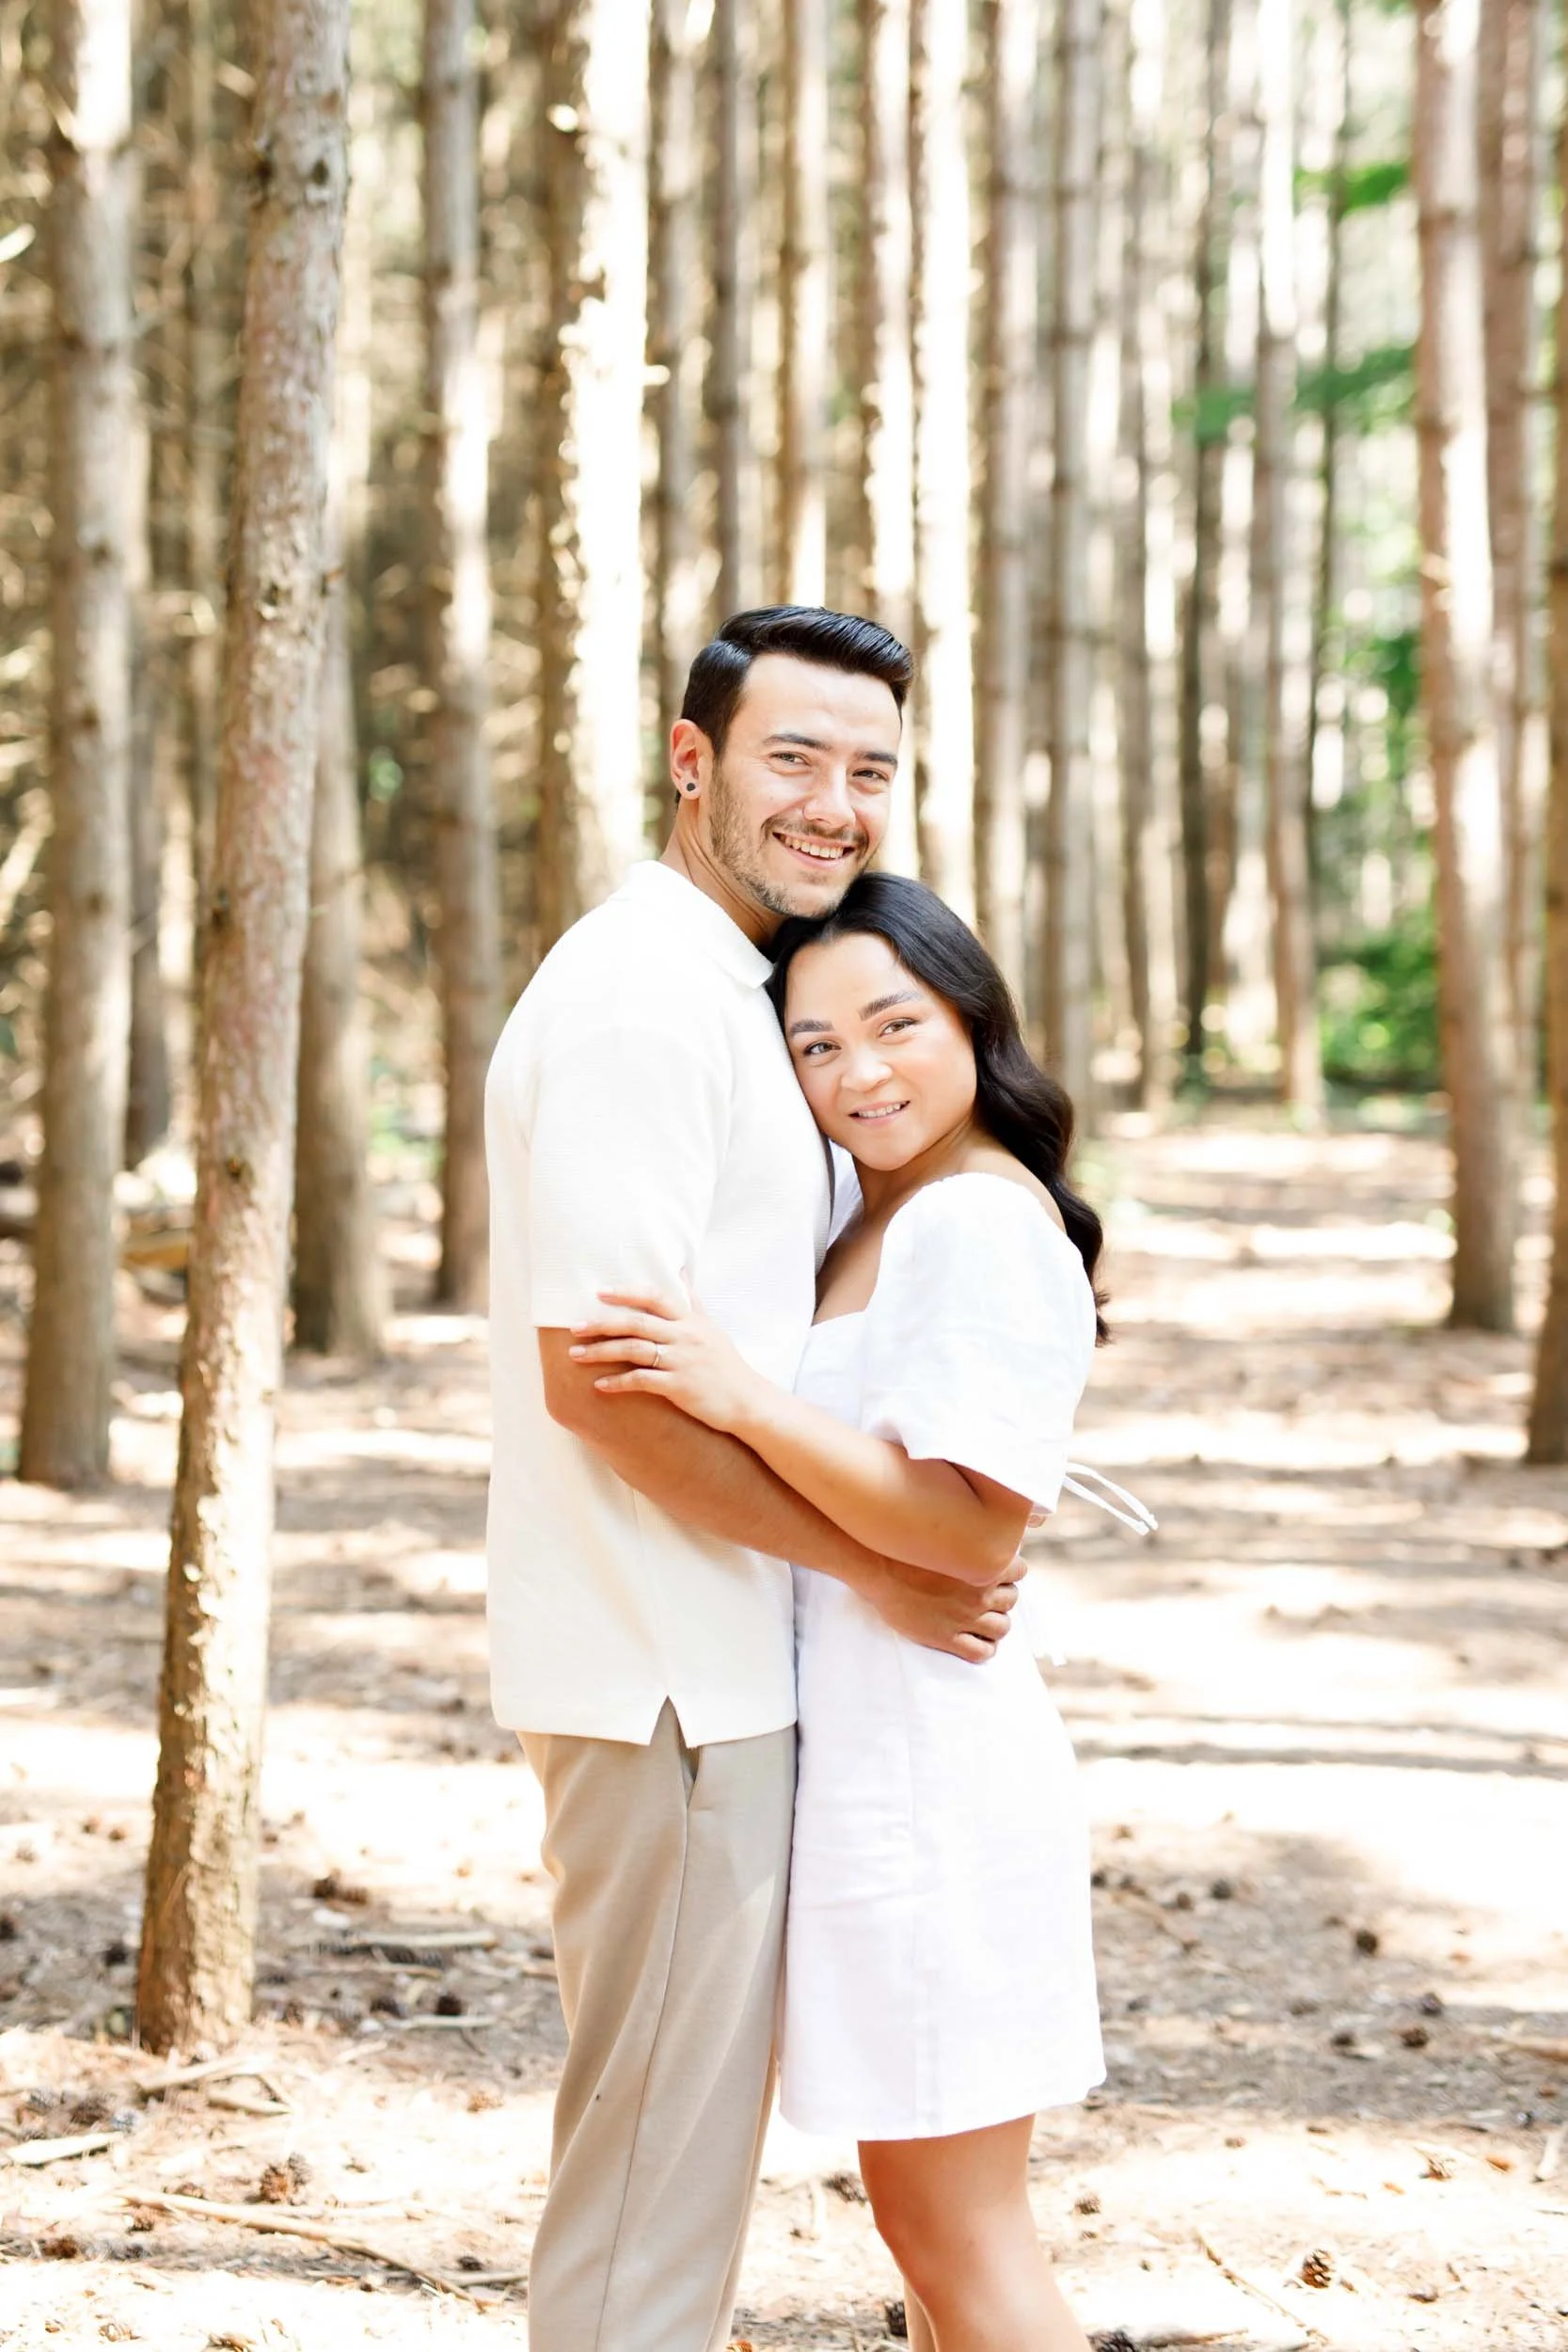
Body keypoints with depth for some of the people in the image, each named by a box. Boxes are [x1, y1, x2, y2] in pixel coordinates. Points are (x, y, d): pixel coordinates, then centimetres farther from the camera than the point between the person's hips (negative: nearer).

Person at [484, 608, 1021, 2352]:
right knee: (656, 2155, -1)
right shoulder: (641, 1002, -17)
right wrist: (879, 1566, -17)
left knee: (687, 2128, 19)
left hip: (712, 1664, 10)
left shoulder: (722, 992, 16)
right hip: (671, 1681, -10)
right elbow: (597, 1375, -24)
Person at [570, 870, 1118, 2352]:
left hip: (926, 1775, -10)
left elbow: (974, 1528, -22)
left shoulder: (984, 1221, -15)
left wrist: (738, 1396, -25)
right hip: (871, 1762, 10)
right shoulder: (879, 1221, 16)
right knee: (927, 2226, 16)